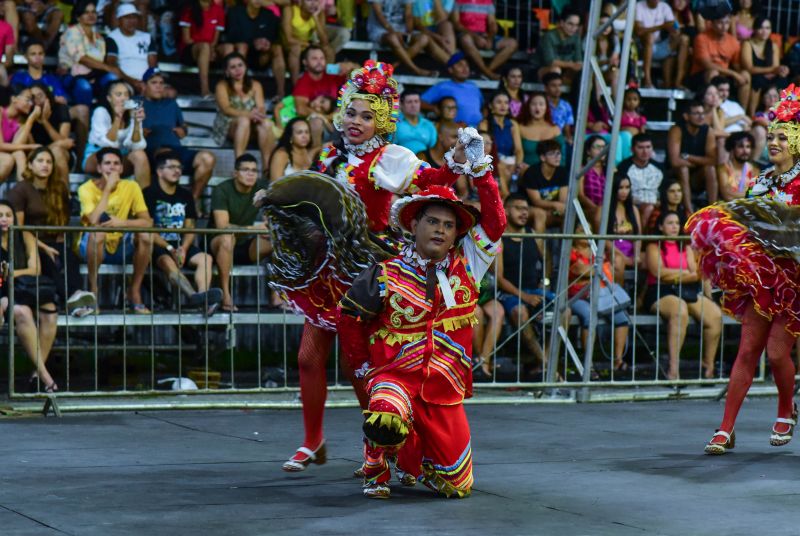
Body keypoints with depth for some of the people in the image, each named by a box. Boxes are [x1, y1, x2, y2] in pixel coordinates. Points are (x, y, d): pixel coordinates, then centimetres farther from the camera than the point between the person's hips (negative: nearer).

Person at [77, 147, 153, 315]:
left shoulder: (131, 187, -5)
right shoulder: (87, 188, -13)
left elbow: (147, 222, -11)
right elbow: (93, 221, -30)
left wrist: (122, 222, -28)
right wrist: (107, 188, -26)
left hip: (120, 247, 3)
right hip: (93, 248, -3)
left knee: (145, 236, -25)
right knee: (97, 232, -36)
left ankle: (135, 292, -11)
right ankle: (93, 292, -21)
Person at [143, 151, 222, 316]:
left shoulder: (185, 195, 17)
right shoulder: (150, 194, 1)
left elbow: (189, 228, 12)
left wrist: (183, 248, -9)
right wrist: (170, 249, -17)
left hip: (180, 245, 6)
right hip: (157, 245, -5)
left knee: (205, 258, -23)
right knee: (167, 261, -37)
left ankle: (202, 296, -47)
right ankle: (195, 296, -61)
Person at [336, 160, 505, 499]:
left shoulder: (466, 265, 4)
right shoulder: (386, 275, -2)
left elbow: (495, 222, -4)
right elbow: (349, 314, 10)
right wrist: (363, 365, 11)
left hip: (445, 389, 3)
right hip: (396, 377, -3)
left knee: (457, 486, 4)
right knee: (386, 424, -39)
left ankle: (411, 460, 37)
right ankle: (376, 470, -4)